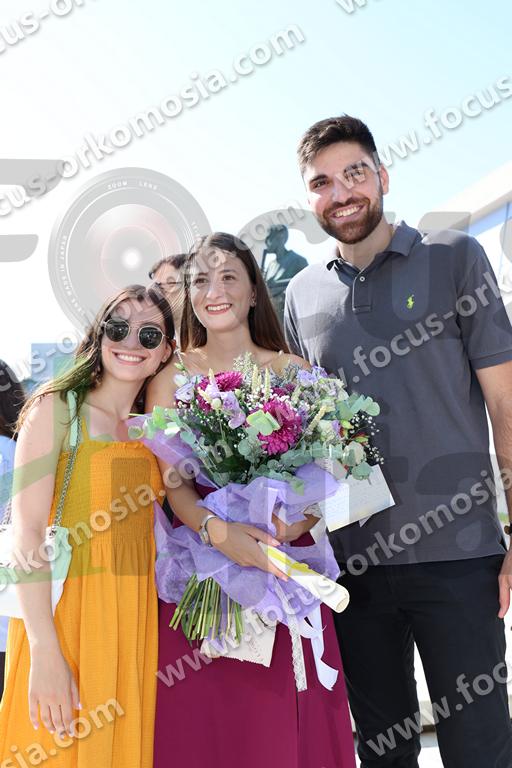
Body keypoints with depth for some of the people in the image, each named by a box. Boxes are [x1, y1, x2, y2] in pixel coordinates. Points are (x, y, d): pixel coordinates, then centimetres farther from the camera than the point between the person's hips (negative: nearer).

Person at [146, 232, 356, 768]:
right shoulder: (171, 376, 5)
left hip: (285, 564, 1)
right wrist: (219, 531, -23)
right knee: (206, 725, 2)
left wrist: (293, 522, -18)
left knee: (284, 721, 3)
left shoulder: (293, 372, 7)